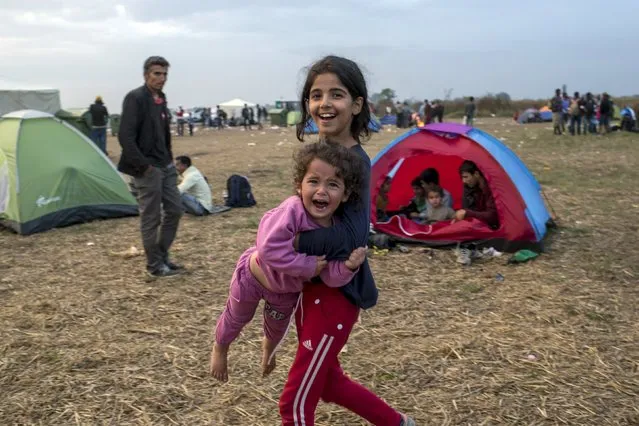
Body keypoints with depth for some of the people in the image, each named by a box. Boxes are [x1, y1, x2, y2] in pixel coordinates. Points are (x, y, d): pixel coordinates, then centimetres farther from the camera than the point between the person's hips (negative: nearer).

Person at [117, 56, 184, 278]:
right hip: (148, 169, -9)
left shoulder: (161, 99, 12)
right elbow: (125, 137, -20)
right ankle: (154, 265, 13)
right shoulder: (135, 98, -14)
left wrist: (169, 159, 15)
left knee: (174, 210, 13)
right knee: (151, 218, 1)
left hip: (166, 166, 9)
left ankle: (162, 256, 27)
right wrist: (143, 165, -18)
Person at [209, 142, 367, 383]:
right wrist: (309, 266, -42)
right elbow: (270, 249, -52)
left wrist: (349, 266, -44)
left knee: (278, 326, 32)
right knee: (236, 319, 24)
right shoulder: (293, 210, -43)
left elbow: (330, 277, -24)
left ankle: (268, 349, 68)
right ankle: (220, 348, 58)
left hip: (287, 289, 5)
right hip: (254, 276, -4)